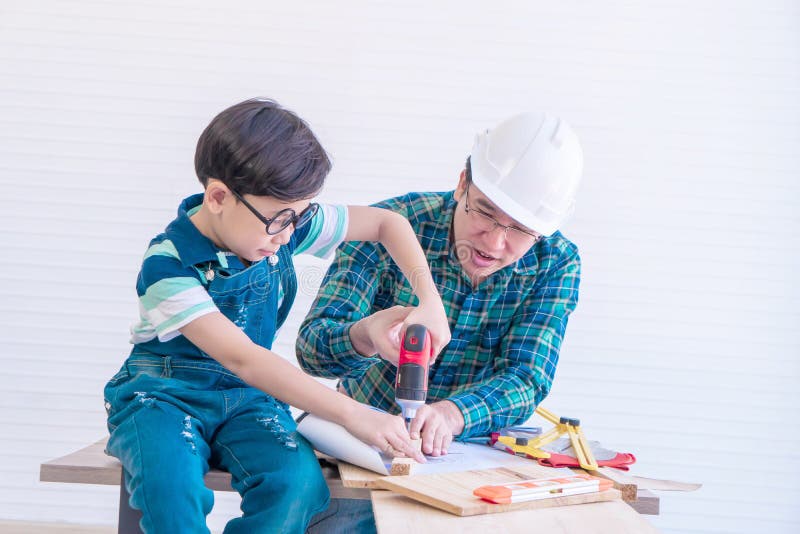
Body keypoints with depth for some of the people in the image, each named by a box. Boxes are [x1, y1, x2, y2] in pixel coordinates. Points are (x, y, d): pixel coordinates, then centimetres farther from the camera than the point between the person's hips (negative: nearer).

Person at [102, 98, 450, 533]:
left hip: (247, 398, 4)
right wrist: (351, 413, -37)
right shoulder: (168, 267, -22)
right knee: (171, 481, -39)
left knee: (299, 480, -30)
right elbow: (241, 358, -32)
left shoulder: (283, 222, -5)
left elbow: (385, 222, 8)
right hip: (164, 394, -4)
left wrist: (430, 300, -7)